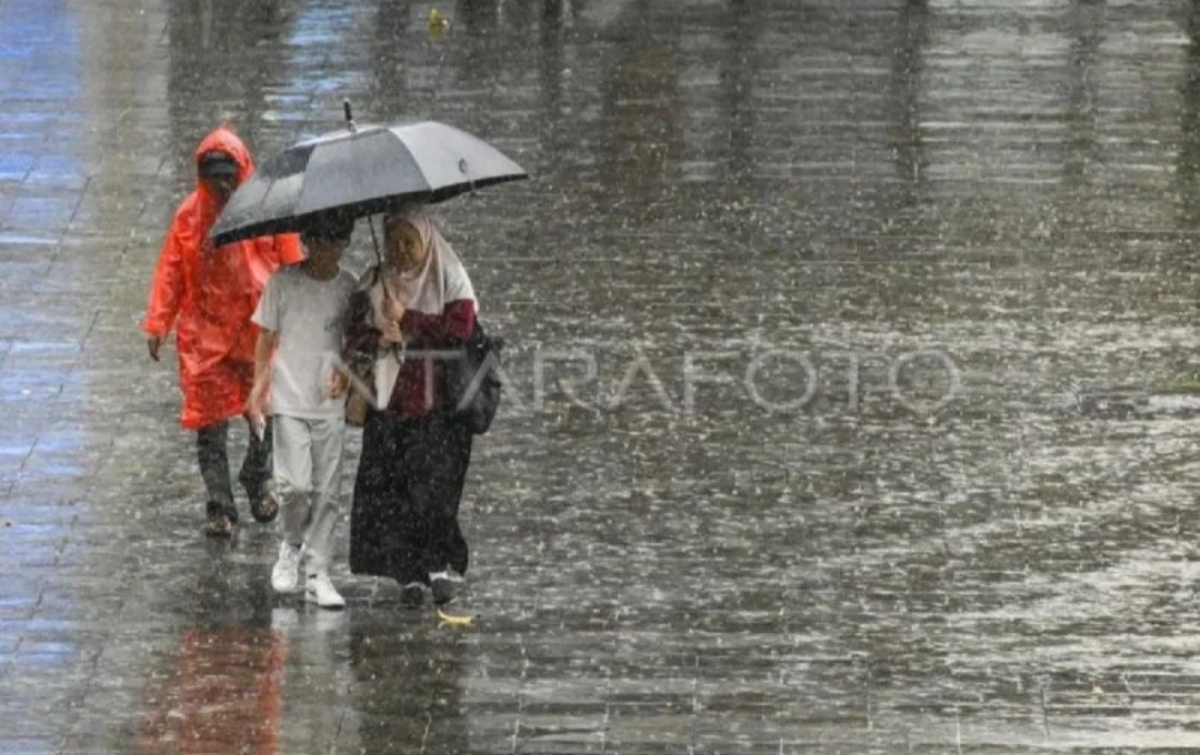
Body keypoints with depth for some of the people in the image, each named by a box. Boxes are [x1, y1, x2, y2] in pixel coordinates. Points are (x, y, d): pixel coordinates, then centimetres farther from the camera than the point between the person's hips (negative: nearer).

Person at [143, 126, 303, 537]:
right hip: (205, 330, 1)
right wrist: (157, 323, -2)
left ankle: (256, 484, 35)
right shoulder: (190, 214, 0)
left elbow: (292, 267, 0)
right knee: (209, 420, -2)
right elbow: (170, 271, 3)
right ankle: (220, 507, 4)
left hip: (260, 329, -1)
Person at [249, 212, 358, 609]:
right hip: (289, 399, -2)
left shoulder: (349, 288, 4)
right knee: (295, 484, -13)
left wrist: (346, 372, -7)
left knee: (326, 492, 1)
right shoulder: (284, 282, -1)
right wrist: (259, 386, 0)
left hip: (331, 402, 2)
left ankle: (316, 573, 9)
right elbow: (267, 337, 5)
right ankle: (291, 546, 14)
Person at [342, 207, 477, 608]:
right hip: (389, 400, 4)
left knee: (432, 483, -14)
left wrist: (407, 319, -9)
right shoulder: (375, 282, 13)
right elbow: (354, 332, 7)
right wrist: (380, 338, -14)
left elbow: (461, 328, -9)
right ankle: (410, 573, -1)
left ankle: (443, 563, -7)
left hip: (437, 403, -3)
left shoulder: (450, 278, 4)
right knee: (387, 488, -5)